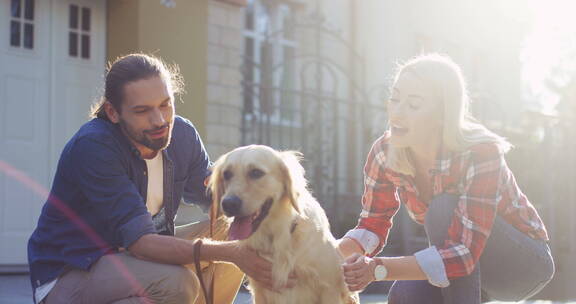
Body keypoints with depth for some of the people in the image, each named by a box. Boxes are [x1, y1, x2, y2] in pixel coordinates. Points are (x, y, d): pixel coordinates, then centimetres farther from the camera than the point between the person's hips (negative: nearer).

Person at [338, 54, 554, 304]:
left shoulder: (481, 153, -32)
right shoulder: (385, 152, -16)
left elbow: (464, 253, -37)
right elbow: (372, 225, -9)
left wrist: (379, 269, -46)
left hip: (526, 262, -5)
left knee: (444, 209, -30)